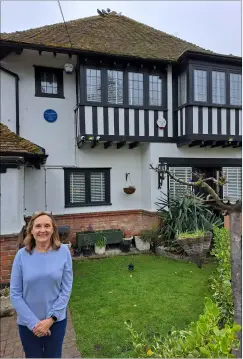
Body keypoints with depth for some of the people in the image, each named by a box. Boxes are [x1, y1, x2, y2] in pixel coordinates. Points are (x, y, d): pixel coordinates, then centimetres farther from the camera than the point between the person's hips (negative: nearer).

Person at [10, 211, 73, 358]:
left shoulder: (63, 252, -13)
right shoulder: (22, 255, -12)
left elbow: (66, 289, -8)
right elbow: (15, 294, -8)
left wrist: (50, 318, -13)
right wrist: (33, 322, -12)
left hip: (57, 320, 0)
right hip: (28, 323, 0)